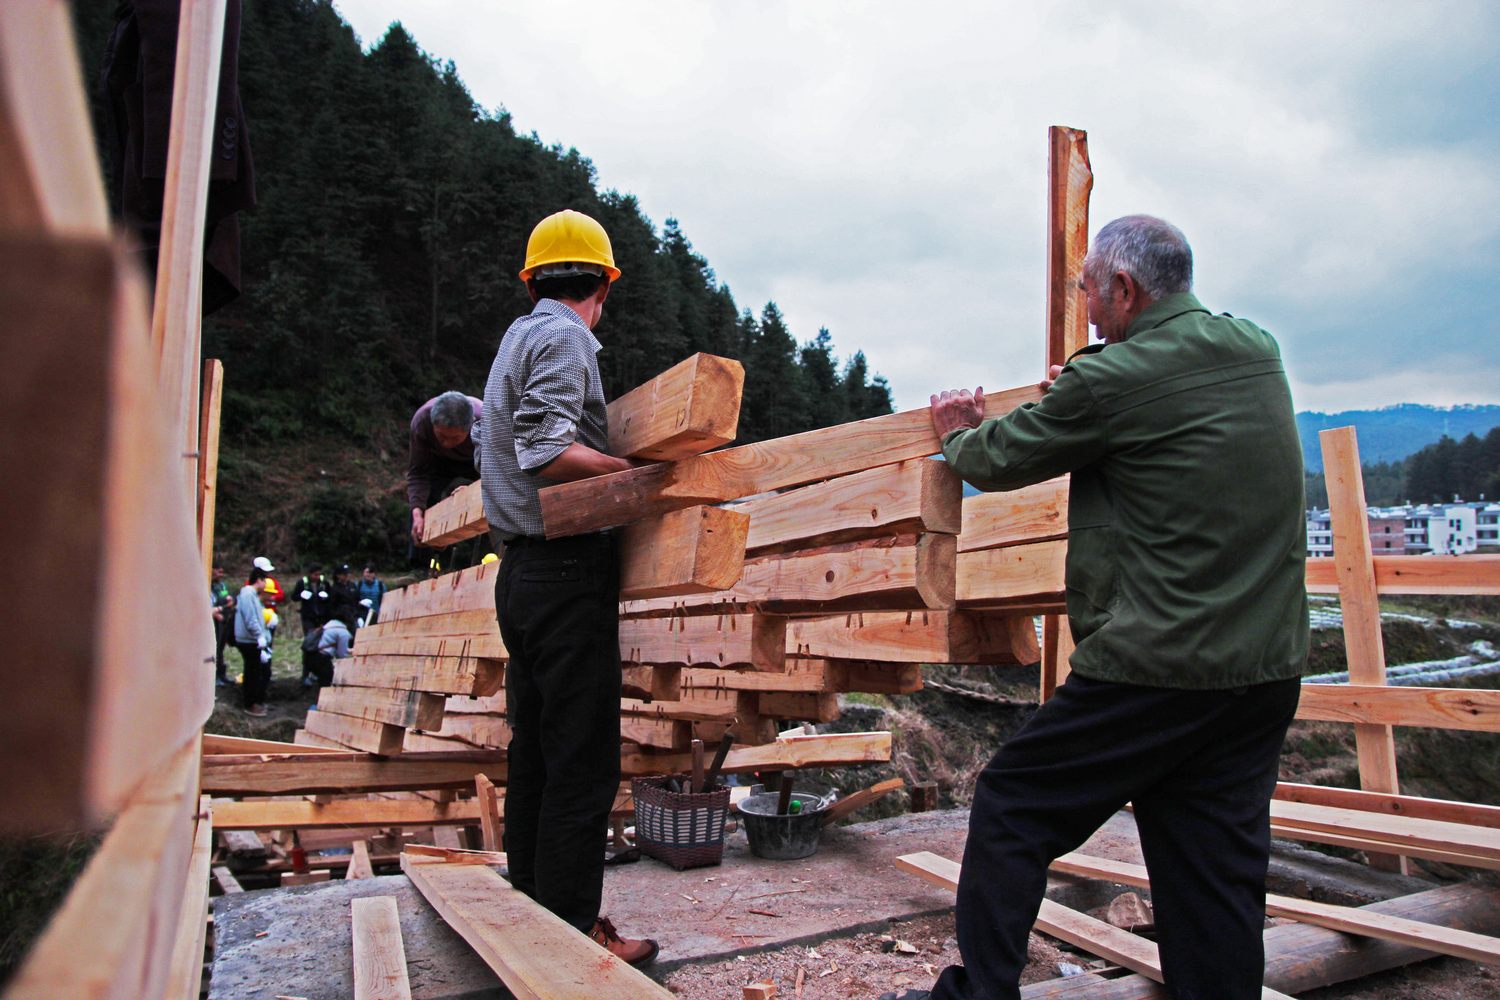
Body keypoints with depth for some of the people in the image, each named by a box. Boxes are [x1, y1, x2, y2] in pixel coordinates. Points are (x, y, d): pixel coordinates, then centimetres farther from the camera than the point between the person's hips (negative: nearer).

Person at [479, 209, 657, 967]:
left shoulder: (517, 339, 22)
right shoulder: (563, 338, -7)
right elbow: (545, 452, -20)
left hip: (522, 571, 10)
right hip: (566, 570, -10)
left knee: (535, 752, 13)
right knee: (583, 759, -5)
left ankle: (532, 906, 21)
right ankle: (570, 927, 1)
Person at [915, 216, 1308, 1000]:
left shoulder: (1115, 379, -12)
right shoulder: (1259, 355, 10)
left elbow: (1000, 460, 1)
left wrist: (958, 436, 23)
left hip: (1158, 668, -7)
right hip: (1268, 669, 8)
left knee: (1010, 810, 7)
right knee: (1217, 869, 14)